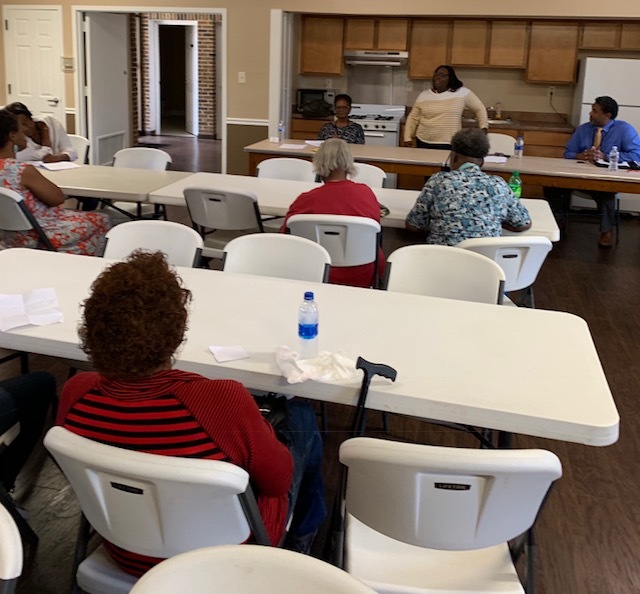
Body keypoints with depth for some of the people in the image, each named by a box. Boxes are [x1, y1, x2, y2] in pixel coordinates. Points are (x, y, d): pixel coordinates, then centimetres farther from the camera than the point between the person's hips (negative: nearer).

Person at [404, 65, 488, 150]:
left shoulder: (462, 92, -2)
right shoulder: (424, 95, 4)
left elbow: (479, 108, 7)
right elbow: (413, 118, 9)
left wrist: (483, 127, 2)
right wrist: (408, 138, 3)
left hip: (448, 145, -2)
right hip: (424, 143, 2)